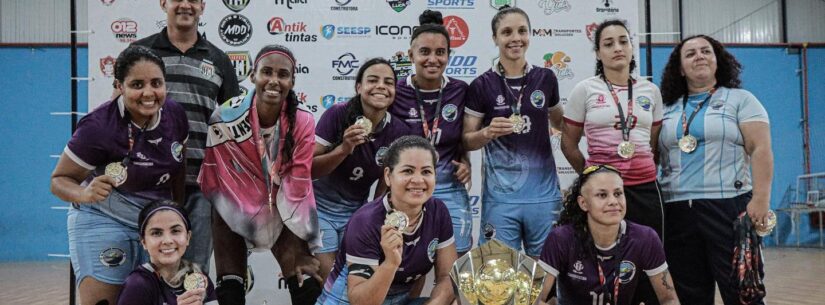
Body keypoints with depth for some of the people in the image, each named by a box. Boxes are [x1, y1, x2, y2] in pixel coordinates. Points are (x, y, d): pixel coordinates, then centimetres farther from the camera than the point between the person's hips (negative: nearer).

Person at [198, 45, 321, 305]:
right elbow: (213, 180, -11)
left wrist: (297, 249, -9)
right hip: (234, 208, -1)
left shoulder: (303, 122, -16)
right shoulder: (227, 117, -22)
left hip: (281, 210, 1)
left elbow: (298, 185, -11)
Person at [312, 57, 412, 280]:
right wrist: (343, 149, -34)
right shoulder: (337, 115, -21)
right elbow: (307, 169, -21)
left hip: (356, 210, 3)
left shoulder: (399, 132, -12)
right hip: (320, 206, -3)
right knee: (329, 277, -2)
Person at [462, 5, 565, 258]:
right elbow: (467, 141, 1)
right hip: (501, 193, -2)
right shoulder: (482, 85, -3)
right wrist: (488, 133, -18)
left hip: (543, 190, 2)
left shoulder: (545, 78, 5)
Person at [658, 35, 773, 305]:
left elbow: (761, 150, -4)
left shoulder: (740, 100, 5)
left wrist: (761, 198, -14)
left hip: (729, 207, -3)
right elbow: (655, 158, 17)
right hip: (677, 213, 4)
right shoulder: (668, 110, 15)